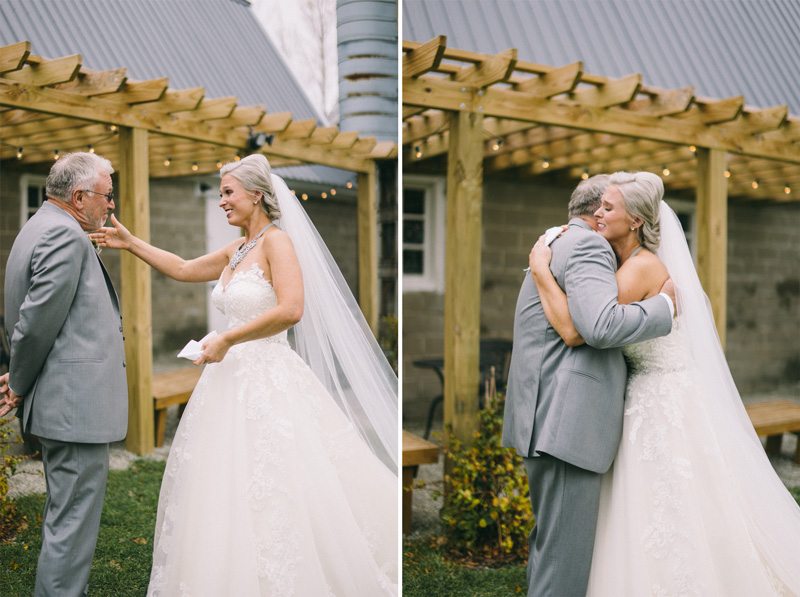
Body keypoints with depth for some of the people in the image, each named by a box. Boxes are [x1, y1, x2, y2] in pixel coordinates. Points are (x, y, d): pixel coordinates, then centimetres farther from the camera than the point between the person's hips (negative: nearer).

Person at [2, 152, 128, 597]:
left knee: (66, 515, 20)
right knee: (73, 521, -4)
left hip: (62, 401, 11)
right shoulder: (65, 235, -16)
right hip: (76, 401, -11)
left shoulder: (42, 228, 18)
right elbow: (37, 322, -20)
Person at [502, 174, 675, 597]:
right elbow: (602, 326, -23)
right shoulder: (587, 244, -8)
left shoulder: (554, 245, 22)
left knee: (548, 543, 19)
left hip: (545, 420, 11)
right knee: (565, 561, -5)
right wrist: (665, 305, -10)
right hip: (566, 421, -10)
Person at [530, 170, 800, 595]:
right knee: (646, 522, 17)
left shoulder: (642, 267, -20)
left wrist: (541, 270, -19)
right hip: (647, 401, 9)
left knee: (668, 524, 1)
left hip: (667, 405, -9)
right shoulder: (626, 265, 8)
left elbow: (575, 331, -29)